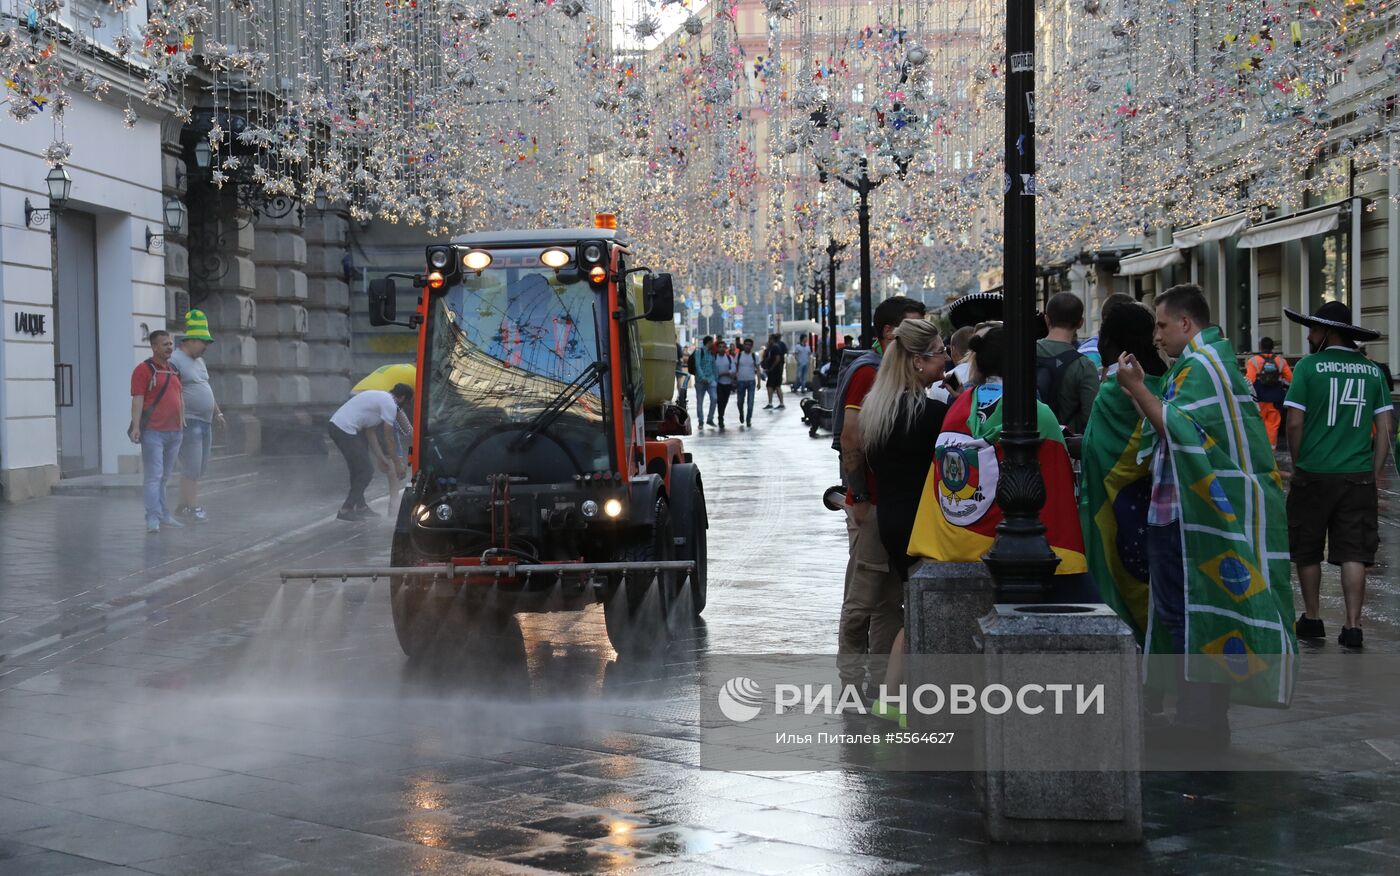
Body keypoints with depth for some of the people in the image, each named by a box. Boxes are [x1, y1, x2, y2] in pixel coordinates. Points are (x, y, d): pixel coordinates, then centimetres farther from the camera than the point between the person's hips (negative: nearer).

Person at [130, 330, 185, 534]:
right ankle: (153, 518, -10)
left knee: (165, 477, 12)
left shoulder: (175, 371, 17)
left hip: (174, 433, 7)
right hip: (153, 433, -7)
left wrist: (183, 426, 19)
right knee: (153, 476, -8)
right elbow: (137, 400, -11)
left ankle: (164, 514, 18)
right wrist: (136, 427, -19)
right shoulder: (144, 370, -5)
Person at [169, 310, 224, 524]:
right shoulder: (175, 360, -11)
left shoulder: (199, 361, 19)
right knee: (192, 468, -9)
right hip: (188, 421, -9)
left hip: (204, 422, 9)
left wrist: (217, 412, 26)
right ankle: (193, 508, -4)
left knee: (200, 468, 10)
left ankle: (183, 506, 16)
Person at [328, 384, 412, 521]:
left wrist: (381, 457, 23)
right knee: (366, 471, -2)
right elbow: (388, 439, -4)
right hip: (345, 430, -10)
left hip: (335, 424, 10)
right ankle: (346, 510, 1)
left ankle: (360, 506, 28)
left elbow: (370, 431, 24)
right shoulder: (390, 405, -7)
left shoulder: (380, 398, 23)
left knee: (358, 469, 21)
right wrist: (397, 463, 5)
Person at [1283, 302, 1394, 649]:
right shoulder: (1372, 370, 4)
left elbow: (1294, 423, -9)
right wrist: (1374, 474, 10)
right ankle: (1353, 626, 1)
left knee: (1307, 551, 13)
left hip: (1314, 475, -2)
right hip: (1358, 477, 2)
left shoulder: (1309, 366, -7)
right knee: (1354, 554, 4)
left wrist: (1298, 464, 6)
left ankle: (1312, 620, 22)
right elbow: (1386, 428, 4)